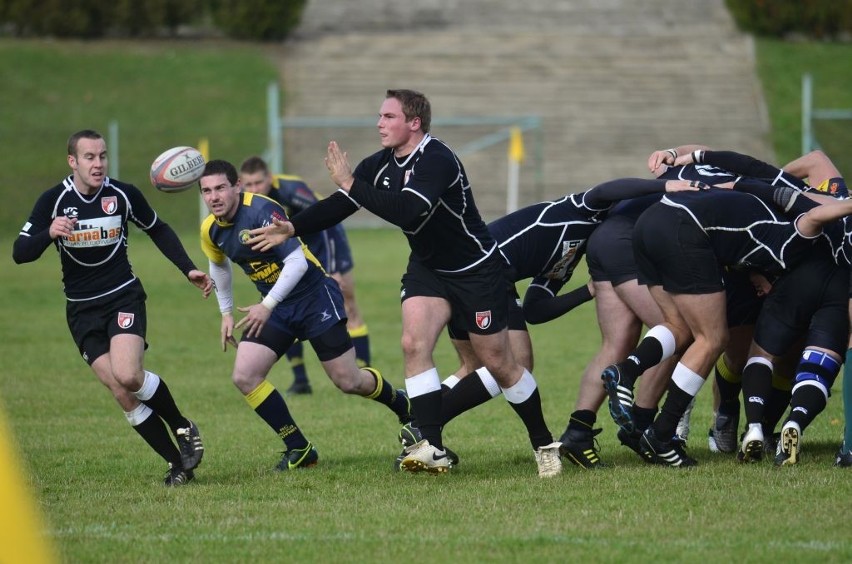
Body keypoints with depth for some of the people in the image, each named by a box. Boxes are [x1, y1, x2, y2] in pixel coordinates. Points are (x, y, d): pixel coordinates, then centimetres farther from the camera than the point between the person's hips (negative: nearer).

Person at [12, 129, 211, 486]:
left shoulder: (123, 195, -5)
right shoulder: (53, 201, -7)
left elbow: (158, 231, 13)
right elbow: (20, 253, -10)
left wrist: (189, 270, 6)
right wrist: (49, 233, -29)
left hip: (123, 297, -1)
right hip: (82, 310, 1)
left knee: (127, 375, -25)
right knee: (122, 395, -7)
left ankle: (182, 427, -1)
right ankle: (178, 463, 2)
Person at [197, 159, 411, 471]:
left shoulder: (262, 211, -25)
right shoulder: (211, 230, -2)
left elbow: (297, 262, -28)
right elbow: (219, 266, 21)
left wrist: (267, 306, -30)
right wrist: (226, 313, 20)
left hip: (314, 296, -7)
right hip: (275, 307, 7)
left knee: (348, 381, -3)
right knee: (244, 377, -10)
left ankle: (404, 407, 29)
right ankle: (299, 448, 1)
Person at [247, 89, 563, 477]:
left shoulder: (436, 161, -28)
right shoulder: (381, 165, -4)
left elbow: (406, 212, -42)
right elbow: (337, 206, -1)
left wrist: (352, 185, -38)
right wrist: (293, 228, -14)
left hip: (477, 271, -7)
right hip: (427, 269, 7)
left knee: (497, 363, 1)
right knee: (413, 343, -15)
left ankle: (544, 444, 19)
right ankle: (432, 448, -16)